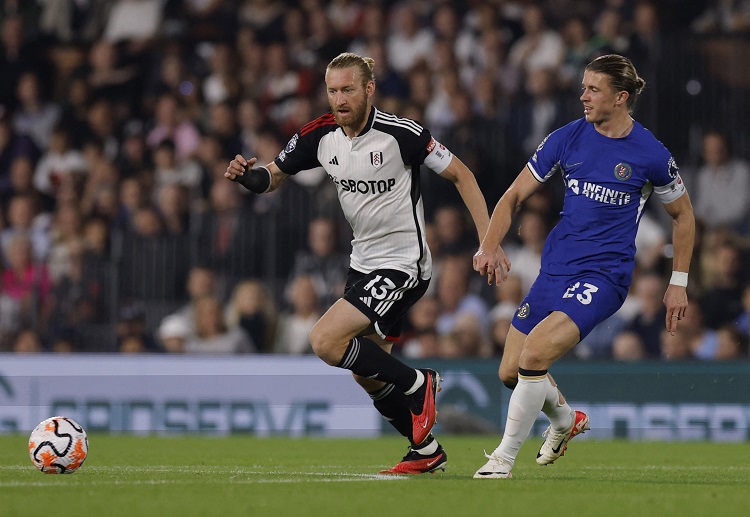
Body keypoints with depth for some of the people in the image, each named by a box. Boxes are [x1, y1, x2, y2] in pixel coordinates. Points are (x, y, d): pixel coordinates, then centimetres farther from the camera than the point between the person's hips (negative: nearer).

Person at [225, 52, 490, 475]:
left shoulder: (401, 133, -19)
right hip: (364, 262, 8)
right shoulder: (320, 136, -3)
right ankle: (427, 451, 31)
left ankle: (418, 384, -2)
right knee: (367, 376, 13)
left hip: (403, 264, -7)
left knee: (325, 341, -20)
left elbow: (461, 175, -10)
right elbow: (274, 176, 10)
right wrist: (248, 174, -15)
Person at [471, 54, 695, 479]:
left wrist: (679, 283, 7)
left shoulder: (651, 155, -8)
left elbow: (683, 214, 8)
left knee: (534, 355, -24)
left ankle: (505, 457, -10)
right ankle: (566, 420, 40)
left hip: (604, 276, -5)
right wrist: (490, 246, -11)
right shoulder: (568, 138, 1)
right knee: (511, 372, 8)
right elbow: (515, 195, 5)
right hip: (556, 268, 5)